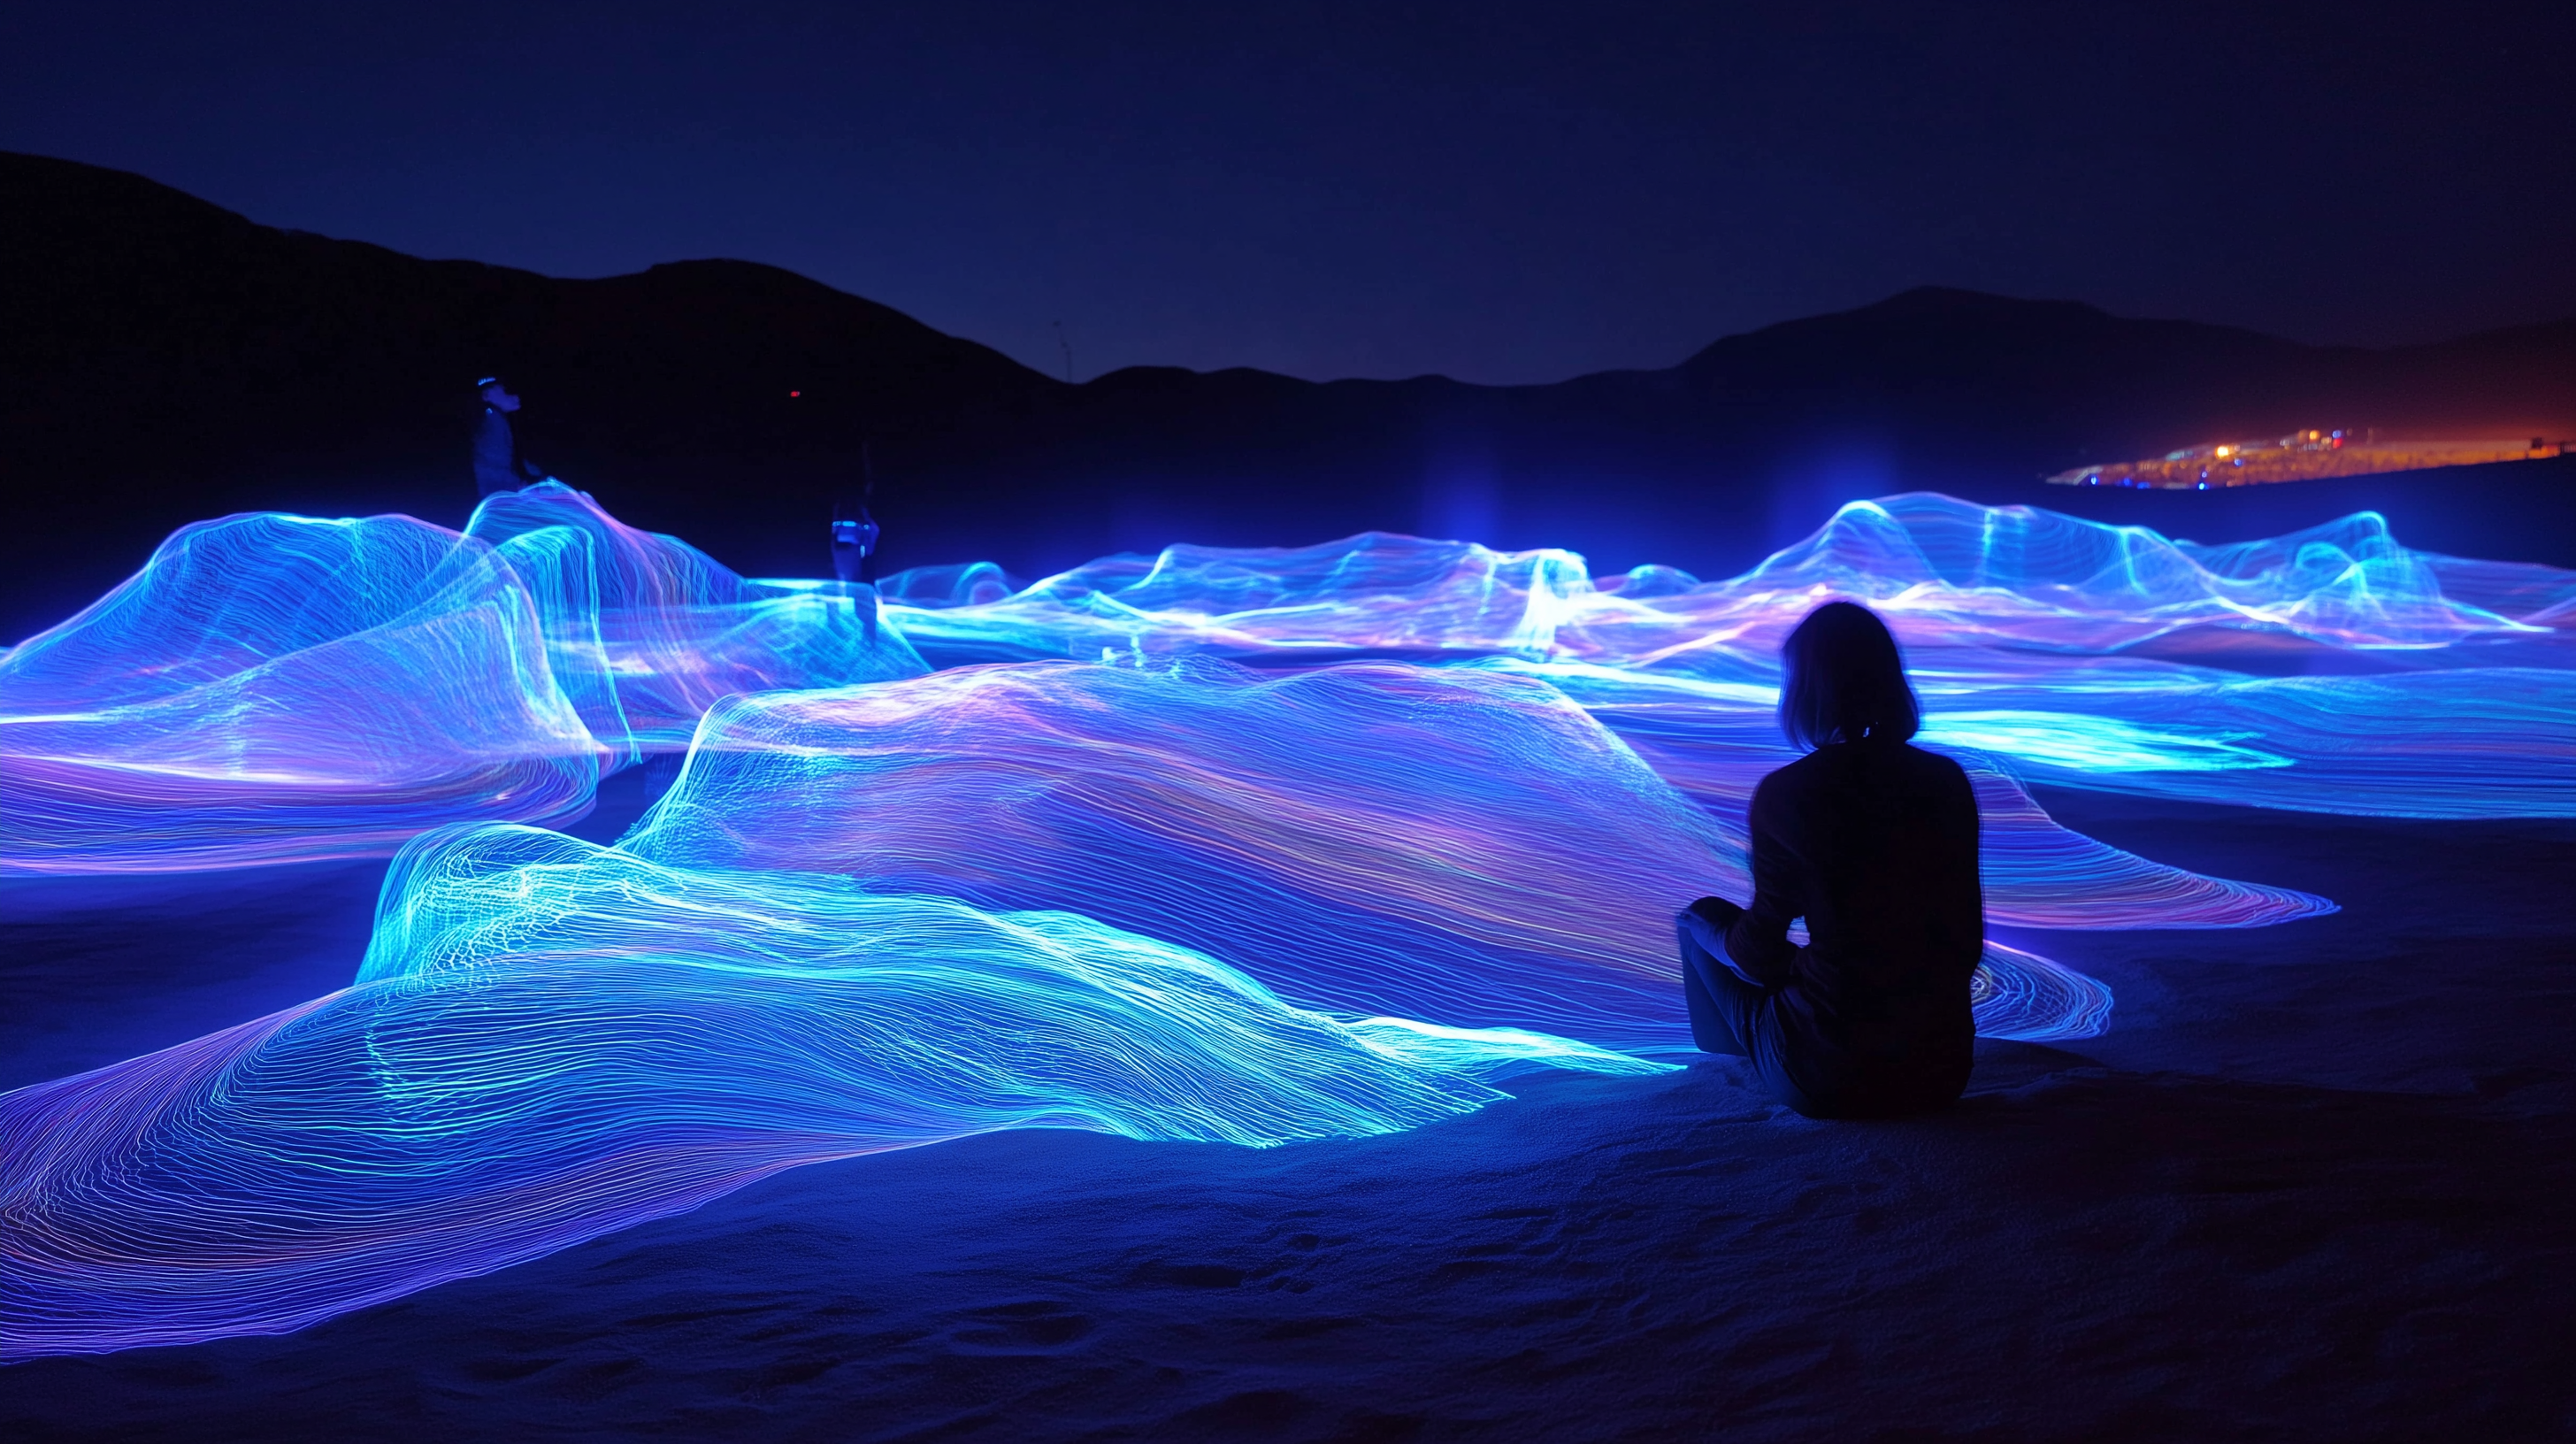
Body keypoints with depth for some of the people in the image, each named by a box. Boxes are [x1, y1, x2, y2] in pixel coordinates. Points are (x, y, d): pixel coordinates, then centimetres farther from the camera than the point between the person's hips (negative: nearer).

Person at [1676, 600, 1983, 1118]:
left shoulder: (1785, 794, -13)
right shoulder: (1947, 781, -1)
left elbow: (1760, 960, -5)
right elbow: (1967, 940, 8)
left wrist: (1707, 928, 17)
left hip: (1831, 1081, -5)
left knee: (1704, 919, 22)